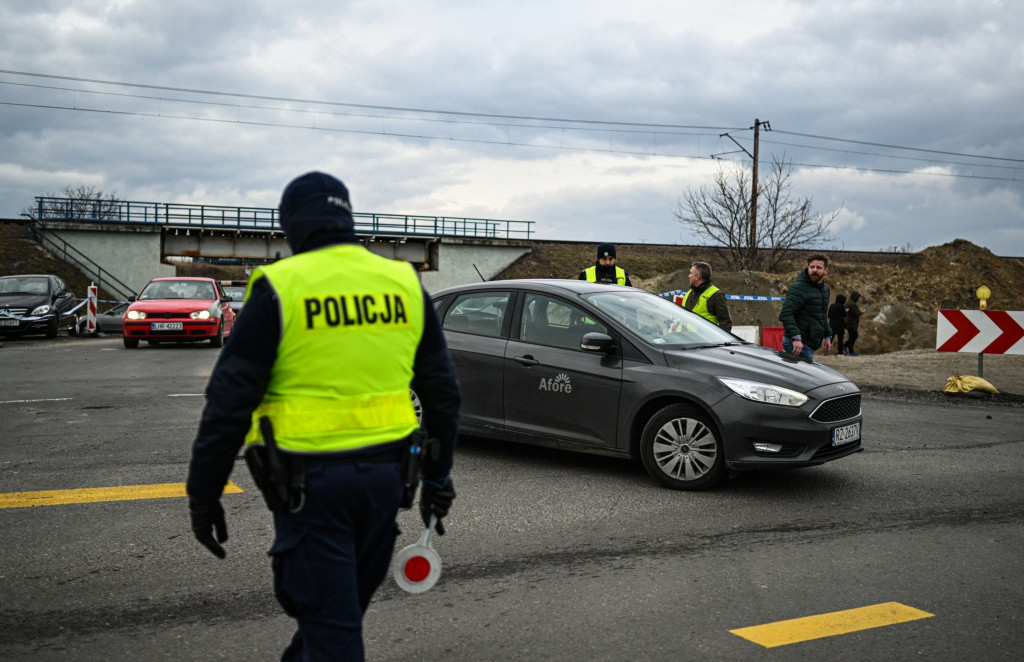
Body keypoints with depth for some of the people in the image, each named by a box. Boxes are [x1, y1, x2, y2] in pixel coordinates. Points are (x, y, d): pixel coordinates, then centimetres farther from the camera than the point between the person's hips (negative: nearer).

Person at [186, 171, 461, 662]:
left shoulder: (280, 289, -8)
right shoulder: (405, 284, 6)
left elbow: (230, 398, -9)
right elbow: (442, 390, 11)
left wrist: (203, 492, 0)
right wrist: (437, 475, 20)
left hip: (312, 480, -5)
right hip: (385, 474, 5)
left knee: (330, 622, 5)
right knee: (344, 606, 23)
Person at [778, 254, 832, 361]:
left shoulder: (825, 289, 17)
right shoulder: (799, 288, -13)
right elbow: (786, 314, -22)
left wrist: (827, 336, 26)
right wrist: (796, 338, -32)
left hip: (810, 344, 9)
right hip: (798, 344, -9)